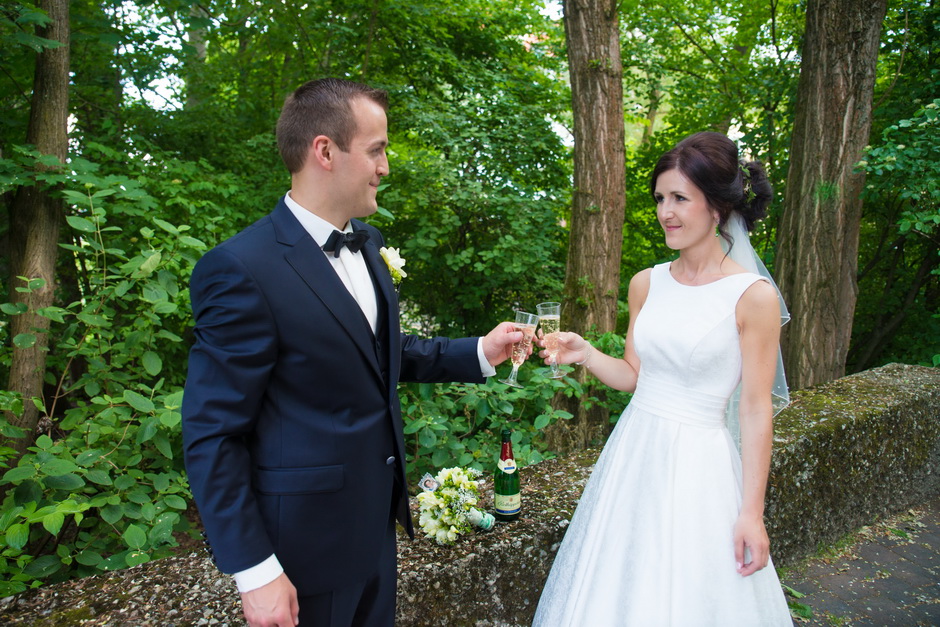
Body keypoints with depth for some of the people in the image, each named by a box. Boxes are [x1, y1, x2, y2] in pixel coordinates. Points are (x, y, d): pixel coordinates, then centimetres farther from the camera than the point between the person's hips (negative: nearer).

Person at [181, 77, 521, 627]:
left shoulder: (368, 242, 2)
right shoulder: (243, 270, -22)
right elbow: (211, 436, -18)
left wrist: (479, 354, 3)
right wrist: (254, 573, -16)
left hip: (377, 517, 7)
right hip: (308, 537, -7)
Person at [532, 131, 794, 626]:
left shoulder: (753, 296, -13)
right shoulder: (646, 284, 1)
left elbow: (756, 410, -10)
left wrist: (752, 513, -8)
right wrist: (585, 355, -9)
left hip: (698, 463, -5)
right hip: (633, 453, 5)